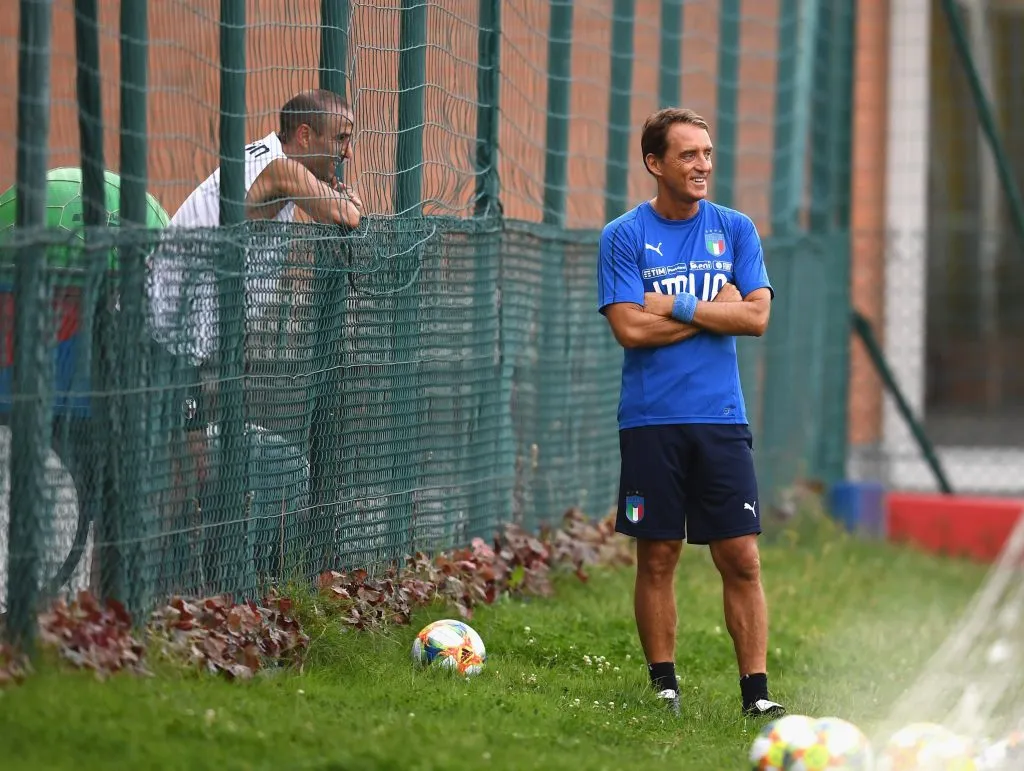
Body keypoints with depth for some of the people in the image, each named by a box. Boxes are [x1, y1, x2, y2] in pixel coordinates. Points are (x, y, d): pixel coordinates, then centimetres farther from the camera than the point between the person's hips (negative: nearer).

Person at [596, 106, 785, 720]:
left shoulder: (736, 229, 8)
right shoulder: (624, 236, 1)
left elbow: (757, 316, -2)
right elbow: (630, 328, -9)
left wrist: (674, 307, -8)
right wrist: (711, 310, -5)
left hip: (721, 418, 2)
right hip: (651, 422, -1)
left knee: (742, 559, -3)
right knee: (657, 559, 3)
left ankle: (756, 688, -1)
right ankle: (664, 683, 12)